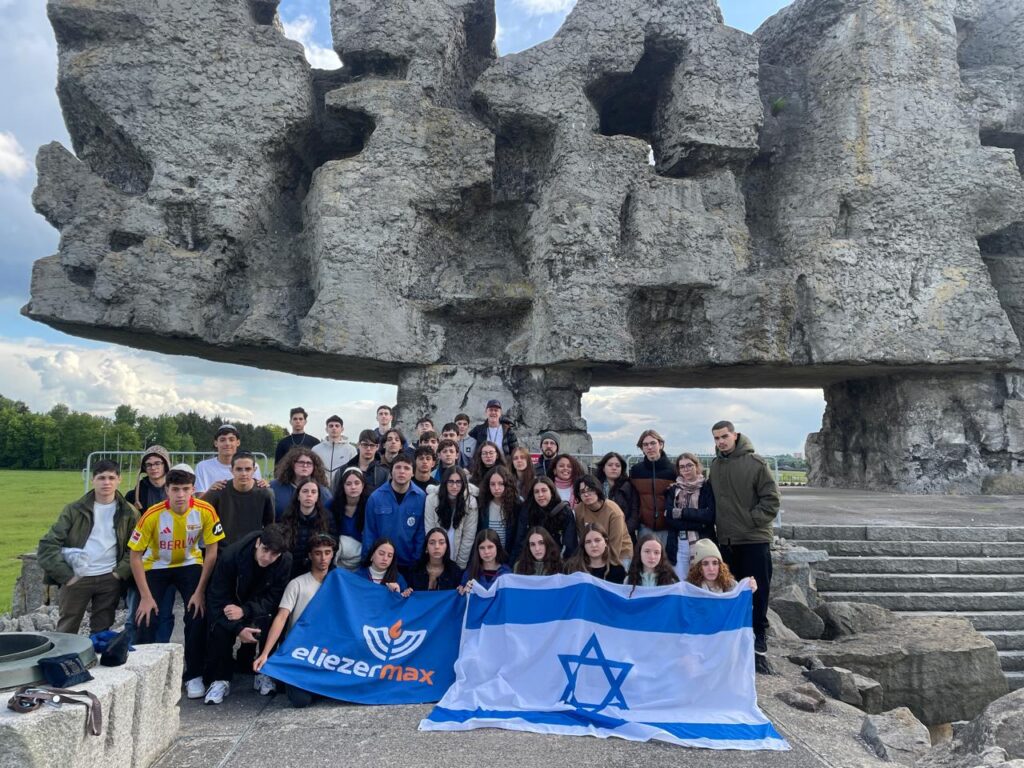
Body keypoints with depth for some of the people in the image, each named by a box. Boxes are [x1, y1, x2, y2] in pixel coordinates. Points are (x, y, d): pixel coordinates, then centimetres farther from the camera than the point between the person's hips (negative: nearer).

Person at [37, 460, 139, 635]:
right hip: (76, 579, -1)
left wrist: (120, 572, -9)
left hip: (110, 580, 1)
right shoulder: (74, 510, -1)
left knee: (101, 632, 9)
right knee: (66, 632, 7)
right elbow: (48, 544, -5)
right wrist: (66, 575, -10)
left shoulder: (129, 513, 2)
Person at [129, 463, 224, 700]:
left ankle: (194, 676, 2)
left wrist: (200, 591, -17)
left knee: (198, 614, -16)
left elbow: (211, 552, -14)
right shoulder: (153, 515, -26)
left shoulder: (206, 511, -23)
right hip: (156, 566, 0)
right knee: (146, 619, -13)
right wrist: (146, 597, -17)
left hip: (190, 565, 0)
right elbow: (136, 556, -16)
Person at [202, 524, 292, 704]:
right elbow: (216, 598, -22)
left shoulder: (285, 561, -26)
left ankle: (263, 674, -5)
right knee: (220, 629, -28)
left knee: (269, 626, -27)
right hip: (230, 603, -1)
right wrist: (238, 629, -30)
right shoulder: (230, 556, -30)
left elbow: (273, 599, -20)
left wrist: (245, 610, -36)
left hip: (259, 607, 1)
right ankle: (220, 680, -9)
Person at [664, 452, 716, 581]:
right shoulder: (673, 490, 11)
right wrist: (698, 524, -11)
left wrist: (681, 512, -9)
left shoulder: (707, 487, 4)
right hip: (678, 545, 2)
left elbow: (710, 515, -8)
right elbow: (669, 518, -1)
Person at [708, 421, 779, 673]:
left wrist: (752, 519, -13)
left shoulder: (755, 462, -8)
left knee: (757, 595, 0)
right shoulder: (715, 465, 7)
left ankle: (759, 647, 10)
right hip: (726, 540, 5)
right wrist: (718, 522, 7)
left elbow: (771, 499, -9)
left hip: (754, 540, -4)